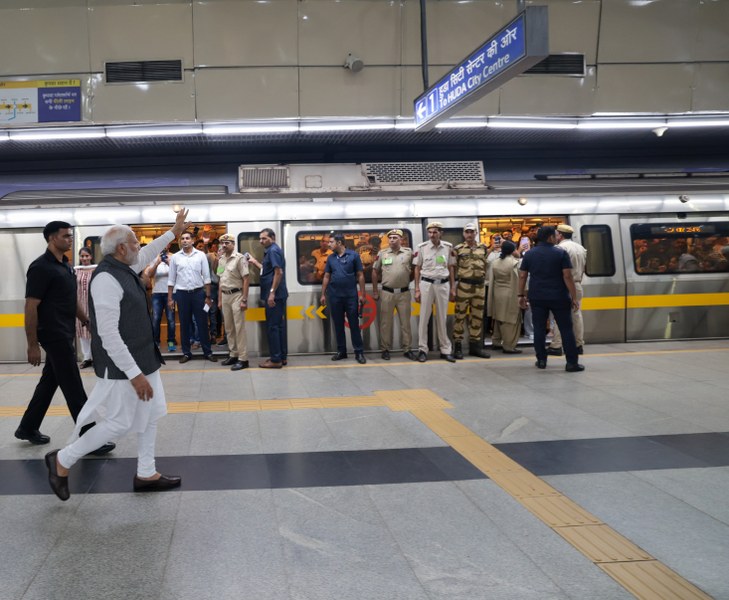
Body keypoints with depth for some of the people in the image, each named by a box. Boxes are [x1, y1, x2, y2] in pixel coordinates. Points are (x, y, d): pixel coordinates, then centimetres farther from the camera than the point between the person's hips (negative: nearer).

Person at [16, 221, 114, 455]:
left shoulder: (65, 265, 11)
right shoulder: (41, 267, -16)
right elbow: (31, 307, -17)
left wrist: (88, 321, 18)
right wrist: (32, 345, -18)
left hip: (64, 335, 9)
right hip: (54, 336, -9)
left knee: (50, 381, 17)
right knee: (73, 388, -6)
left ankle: (28, 428, 30)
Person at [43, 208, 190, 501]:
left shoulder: (125, 268, 5)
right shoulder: (106, 279, -24)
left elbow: (148, 253, 30)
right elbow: (108, 335, -27)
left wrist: (174, 230, 35)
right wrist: (134, 373, -26)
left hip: (143, 359, 10)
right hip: (122, 367, -10)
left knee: (150, 416, 14)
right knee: (119, 423, 0)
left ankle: (146, 474, 25)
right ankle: (62, 460, 17)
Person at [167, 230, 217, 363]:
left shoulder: (201, 255, 0)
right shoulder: (175, 257, 3)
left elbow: (206, 277, 1)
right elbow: (171, 279, 6)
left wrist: (208, 296, -2)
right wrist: (169, 298, 3)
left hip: (198, 292, -1)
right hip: (182, 293, 1)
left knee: (202, 323, 3)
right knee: (184, 324, 7)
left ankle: (208, 352, 10)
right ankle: (186, 353, 16)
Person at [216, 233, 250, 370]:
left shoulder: (240, 258, -9)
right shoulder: (221, 259, 12)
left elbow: (245, 280, -12)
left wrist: (244, 300, -16)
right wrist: (219, 300, 15)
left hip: (236, 295, -7)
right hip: (225, 296, 7)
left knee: (239, 328, -7)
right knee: (229, 328, 11)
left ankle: (243, 359, -5)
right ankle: (233, 355, 21)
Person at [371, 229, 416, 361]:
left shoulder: (409, 252, 1)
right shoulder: (382, 253, 2)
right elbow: (375, 272, 8)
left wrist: (407, 280, 7)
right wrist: (375, 291, 7)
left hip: (404, 293, 0)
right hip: (387, 293, 0)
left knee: (405, 322, 6)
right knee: (386, 322, 4)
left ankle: (407, 349, 13)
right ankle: (385, 349, 12)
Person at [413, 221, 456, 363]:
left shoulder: (448, 247, 3)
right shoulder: (422, 247, -2)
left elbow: (451, 268, 9)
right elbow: (417, 269, 2)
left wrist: (453, 288, 7)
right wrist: (417, 289, -2)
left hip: (443, 284, 2)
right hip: (426, 284, -1)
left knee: (442, 318, 7)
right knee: (424, 317, 1)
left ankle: (445, 350, 12)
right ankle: (422, 350, 7)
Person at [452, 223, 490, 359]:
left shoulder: (483, 248, 9)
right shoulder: (458, 249, -2)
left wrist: (483, 278, 13)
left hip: (480, 286, 4)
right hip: (463, 286, -4)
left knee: (477, 316, 9)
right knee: (460, 316, -1)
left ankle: (475, 345, 18)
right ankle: (458, 347, 4)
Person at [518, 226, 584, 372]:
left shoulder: (529, 254, 4)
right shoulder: (561, 253, -6)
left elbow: (522, 276, 4)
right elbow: (567, 276, -10)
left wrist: (521, 295, 11)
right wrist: (574, 297, -6)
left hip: (537, 298, 3)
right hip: (558, 298, -3)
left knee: (539, 328, 10)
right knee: (566, 329, 3)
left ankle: (541, 360, 12)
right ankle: (571, 363, 2)